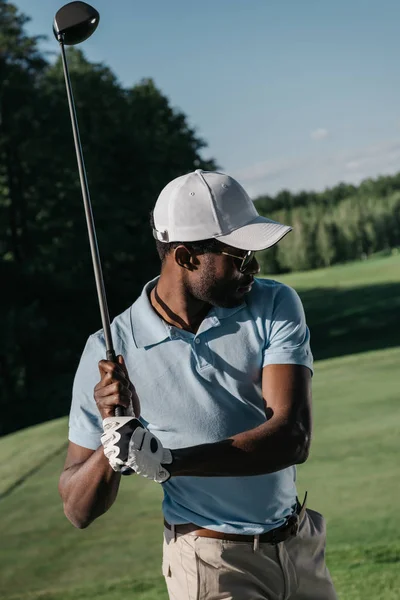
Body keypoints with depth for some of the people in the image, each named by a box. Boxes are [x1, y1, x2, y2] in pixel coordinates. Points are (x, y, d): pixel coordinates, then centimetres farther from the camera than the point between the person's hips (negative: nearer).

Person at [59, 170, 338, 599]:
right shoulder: (110, 352, -14)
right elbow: (78, 511, -9)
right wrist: (113, 444, -29)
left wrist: (168, 461, -32)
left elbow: (293, 438, -22)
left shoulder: (275, 307, -9)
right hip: (213, 565, -3)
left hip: (301, 545, 3)